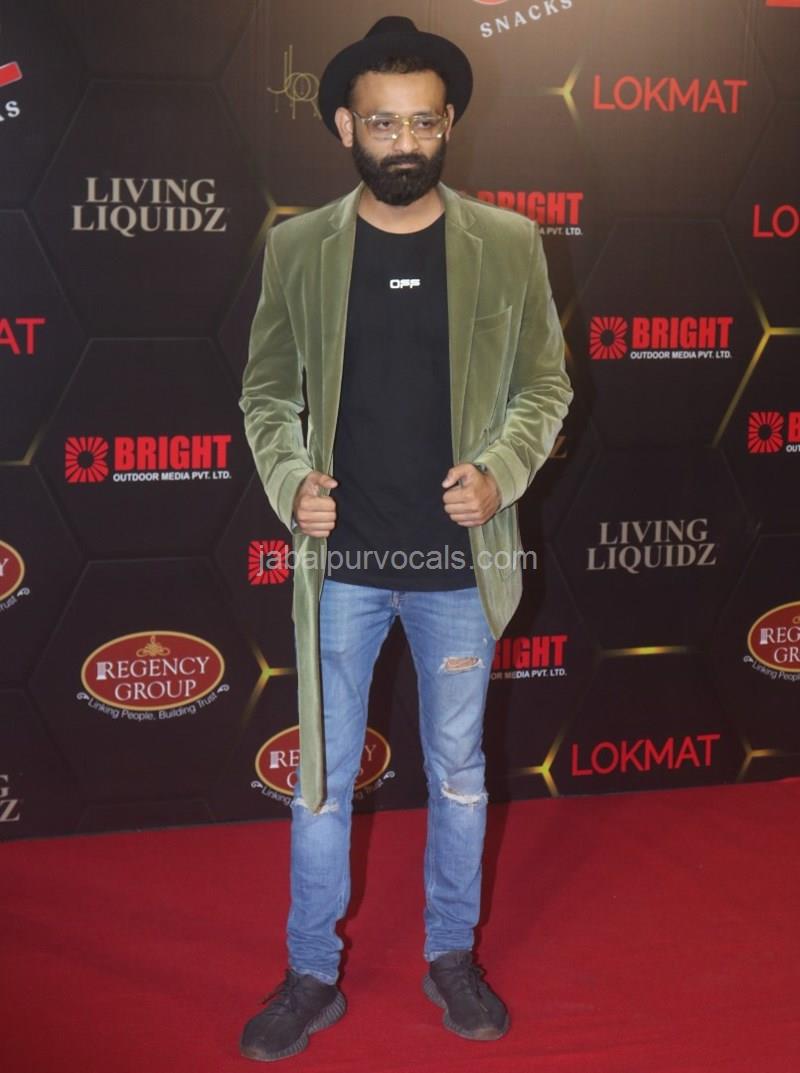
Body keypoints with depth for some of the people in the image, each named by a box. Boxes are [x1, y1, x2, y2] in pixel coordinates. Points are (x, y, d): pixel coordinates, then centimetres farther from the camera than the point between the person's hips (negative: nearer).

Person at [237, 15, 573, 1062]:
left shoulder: (508, 244, -2)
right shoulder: (297, 248, -1)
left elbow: (545, 385, 3)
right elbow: (267, 393, 6)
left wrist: (500, 471, -14)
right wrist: (289, 481, -11)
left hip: (459, 559, 0)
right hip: (340, 558, 0)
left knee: (459, 769, 14)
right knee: (322, 776, 10)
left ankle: (452, 956, 34)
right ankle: (312, 976, 26)